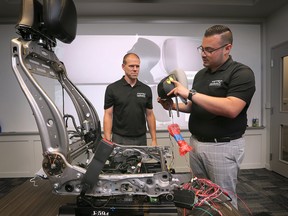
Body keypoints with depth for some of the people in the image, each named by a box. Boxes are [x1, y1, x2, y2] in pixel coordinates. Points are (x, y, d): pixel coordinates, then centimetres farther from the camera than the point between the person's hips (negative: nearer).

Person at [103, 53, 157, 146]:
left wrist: (154, 140, 2)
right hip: (120, 139, -3)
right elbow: (108, 115, -6)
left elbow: (150, 115, 6)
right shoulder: (112, 89, -6)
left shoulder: (146, 89, 3)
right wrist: (108, 141, -13)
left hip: (141, 139, 3)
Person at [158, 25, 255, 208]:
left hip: (223, 147, -6)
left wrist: (190, 94, -26)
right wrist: (173, 105, 0)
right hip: (196, 143, 7)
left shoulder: (242, 73, -12)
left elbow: (231, 108, -28)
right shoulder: (200, 74, 10)